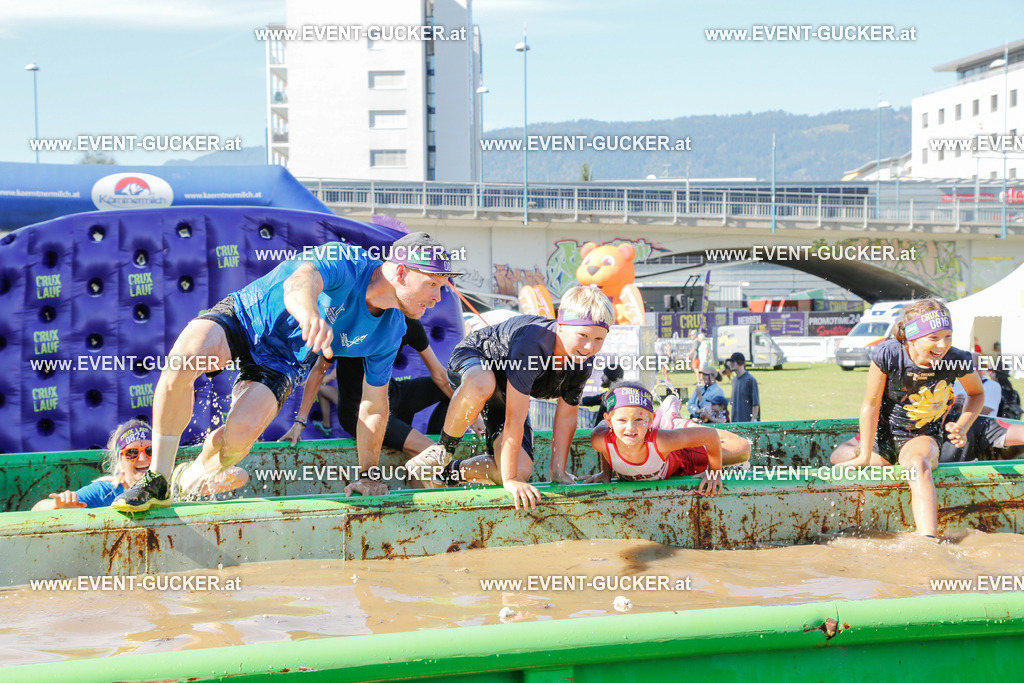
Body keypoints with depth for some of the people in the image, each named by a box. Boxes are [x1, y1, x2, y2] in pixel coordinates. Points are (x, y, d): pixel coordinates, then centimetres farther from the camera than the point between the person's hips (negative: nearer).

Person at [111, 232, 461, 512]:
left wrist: (369, 475, 4)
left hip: (283, 363, 4)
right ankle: (157, 480, -20)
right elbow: (300, 281, -51)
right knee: (184, 357, -36)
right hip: (243, 316, -3)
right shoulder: (345, 262, -27)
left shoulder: (390, 333, -9)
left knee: (241, 432, -26)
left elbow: (374, 405, 3)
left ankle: (190, 482, 7)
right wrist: (310, 314, -76)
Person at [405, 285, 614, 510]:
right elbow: (515, 419, -41)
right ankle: (443, 449, -22)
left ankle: (450, 472, 10)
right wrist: (510, 479, -38)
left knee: (521, 470, -12)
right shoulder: (531, 343, -42)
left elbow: (567, 417, -8)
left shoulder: (585, 360, -21)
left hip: (505, 391, 7)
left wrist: (558, 472, -9)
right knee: (481, 385, -47)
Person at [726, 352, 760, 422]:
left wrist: (754, 419, -16)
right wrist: (733, 419, 14)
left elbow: (755, 402, -11)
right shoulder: (734, 380, 15)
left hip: (747, 420, -7)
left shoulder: (750, 379, -8)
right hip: (735, 421, 7)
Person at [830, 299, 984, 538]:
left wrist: (962, 427, -13)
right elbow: (870, 406, -14)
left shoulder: (957, 361, -18)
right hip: (881, 435, 3)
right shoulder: (888, 355, -23)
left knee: (918, 463, -36)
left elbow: (977, 393, 5)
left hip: (922, 438, -3)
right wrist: (865, 457, -9)